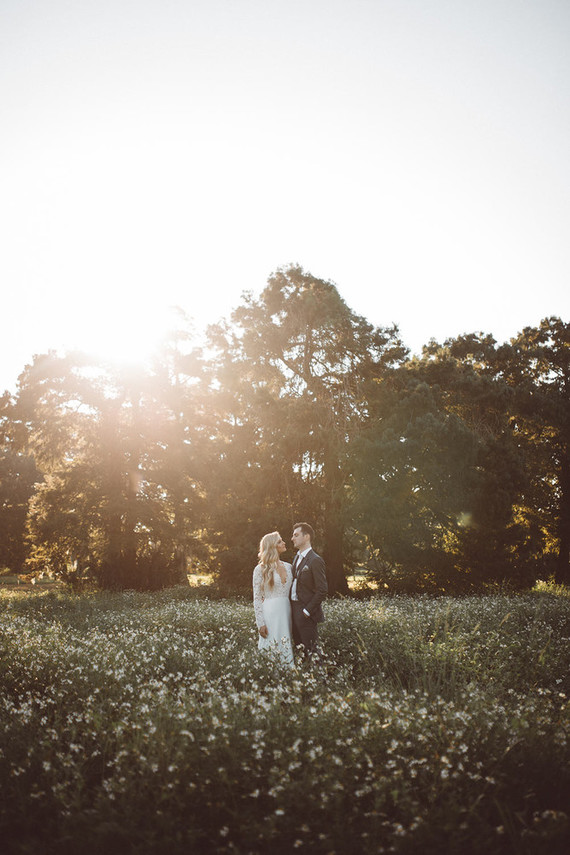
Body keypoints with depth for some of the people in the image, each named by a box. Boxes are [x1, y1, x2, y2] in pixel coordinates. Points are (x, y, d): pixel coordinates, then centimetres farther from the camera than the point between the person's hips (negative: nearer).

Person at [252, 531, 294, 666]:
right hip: (270, 613, -4)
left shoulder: (288, 567, 11)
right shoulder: (261, 569, -3)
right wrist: (260, 624, -9)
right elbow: (257, 599, -4)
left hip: (286, 613, 5)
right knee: (271, 649, -3)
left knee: (286, 649, 5)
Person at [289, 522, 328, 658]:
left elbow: (322, 590, -17)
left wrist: (307, 611, -17)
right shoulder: (297, 557, 13)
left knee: (310, 650, -2)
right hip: (294, 608, 8)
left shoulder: (315, 561, -15)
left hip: (306, 612, -8)